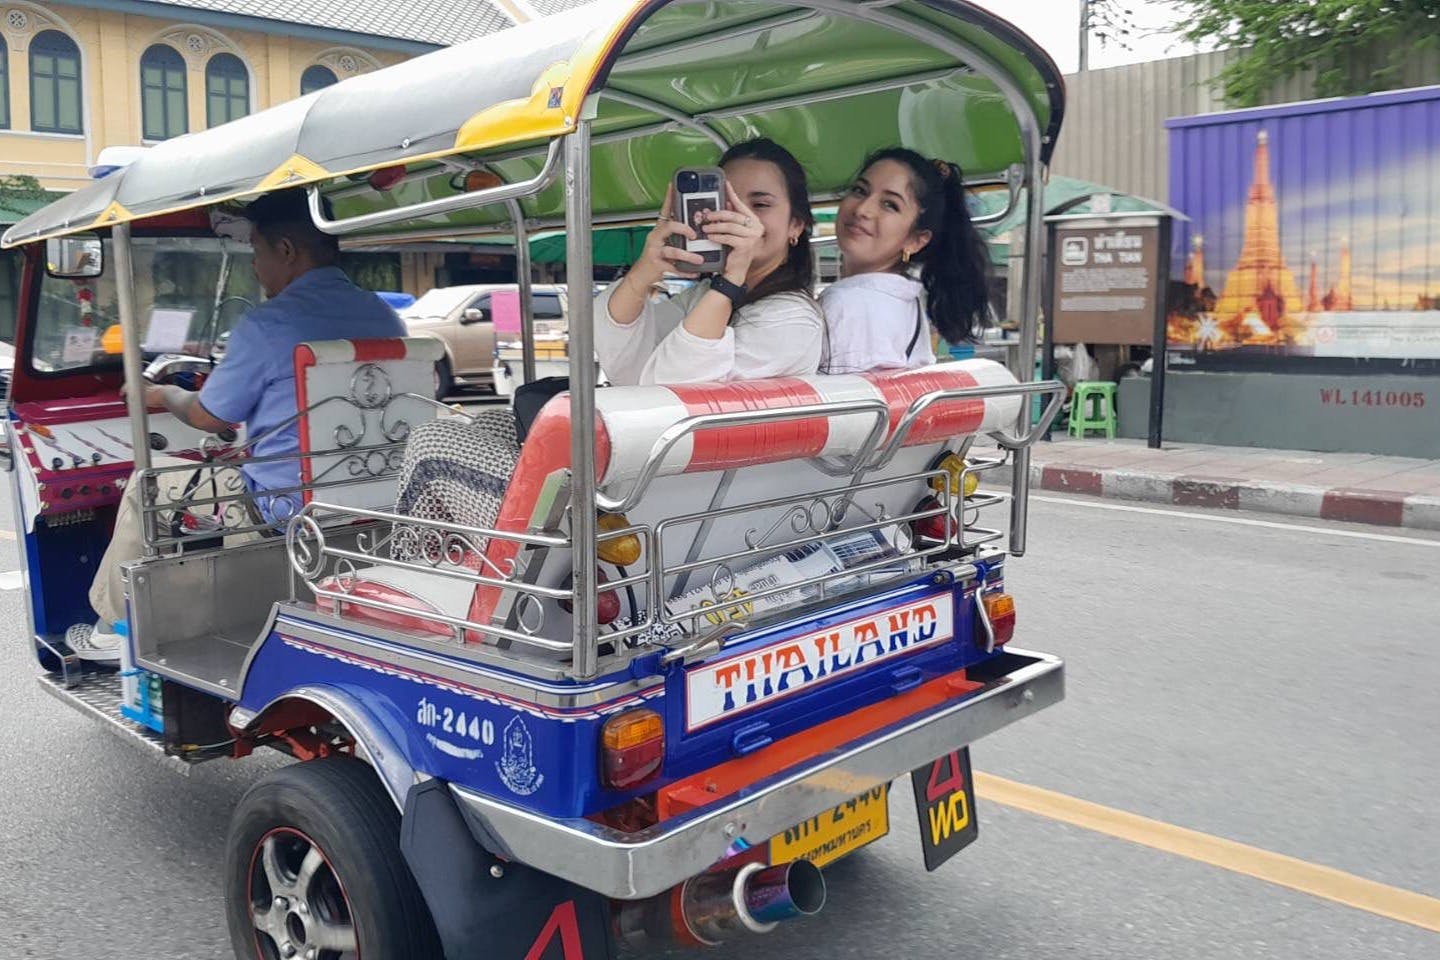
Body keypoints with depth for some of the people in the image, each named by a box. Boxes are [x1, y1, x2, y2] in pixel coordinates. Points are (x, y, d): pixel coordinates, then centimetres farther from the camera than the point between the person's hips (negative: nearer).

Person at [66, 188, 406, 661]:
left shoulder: (265, 326, -17)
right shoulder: (385, 317, 2)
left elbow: (211, 418, -3)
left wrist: (161, 396, 19)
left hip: (282, 506, -7)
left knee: (145, 489, 17)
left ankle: (114, 627, 29)